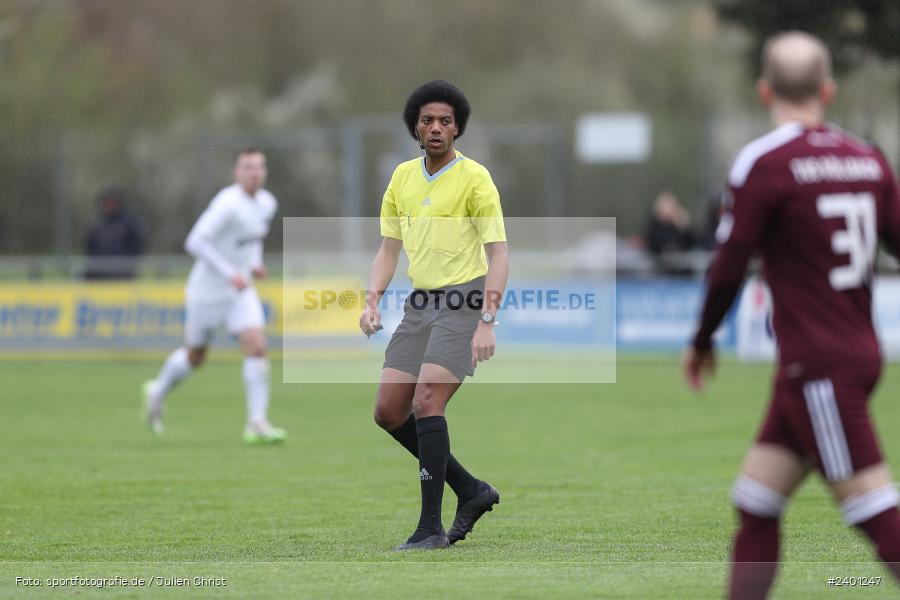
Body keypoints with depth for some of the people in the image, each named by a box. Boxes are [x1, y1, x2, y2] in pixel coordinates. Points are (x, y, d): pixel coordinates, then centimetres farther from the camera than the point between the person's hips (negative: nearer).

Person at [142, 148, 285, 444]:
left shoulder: (267, 204, 2)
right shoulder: (228, 203, -24)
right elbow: (195, 242, -28)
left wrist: (255, 263, 4)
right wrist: (229, 274, -30)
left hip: (240, 290, 5)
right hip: (207, 290, -5)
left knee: (257, 347, -14)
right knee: (194, 357, 11)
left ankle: (257, 423, -11)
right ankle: (158, 392, 41)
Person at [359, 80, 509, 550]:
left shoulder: (474, 178, -9)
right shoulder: (402, 177, 10)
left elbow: (498, 254, -13)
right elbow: (389, 249, 15)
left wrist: (487, 323, -22)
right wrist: (372, 301, -2)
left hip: (463, 303, -7)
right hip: (420, 304, 7)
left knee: (427, 403, -20)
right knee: (388, 412, 3)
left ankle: (431, 527, -15)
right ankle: (471, 490, 17)